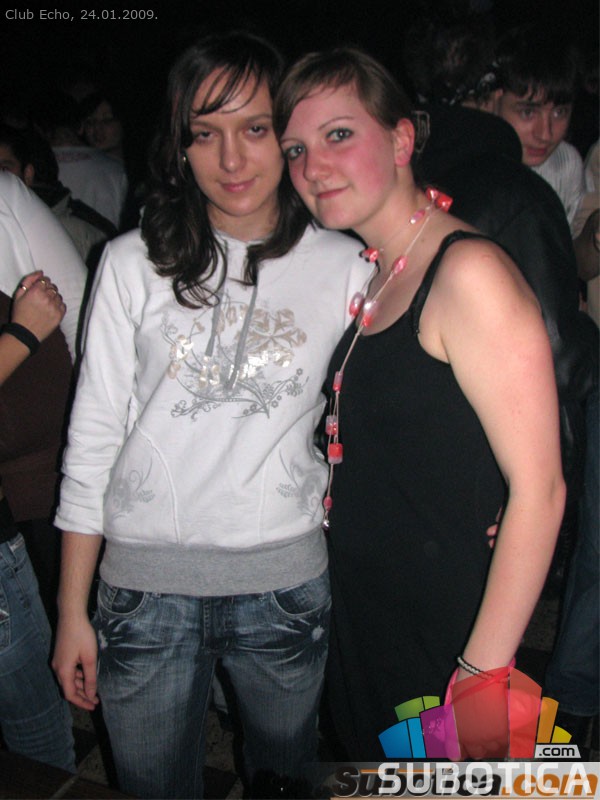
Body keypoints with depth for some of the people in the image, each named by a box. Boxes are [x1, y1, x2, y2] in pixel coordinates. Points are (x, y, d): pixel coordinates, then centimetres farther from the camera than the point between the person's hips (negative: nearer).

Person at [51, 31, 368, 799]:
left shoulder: (342, 267, -1)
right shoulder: (134, 263, -3)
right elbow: (92, 438, -1)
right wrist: (71, 611, 1)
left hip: (286, 581, 1)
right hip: (145, 584, 0)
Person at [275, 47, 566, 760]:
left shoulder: (469, 273, -21)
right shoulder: (374, 277, 6)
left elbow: (538, 488, -23)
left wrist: (482, 673, -20)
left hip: (445, 640, -7)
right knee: (378, 769, 25)